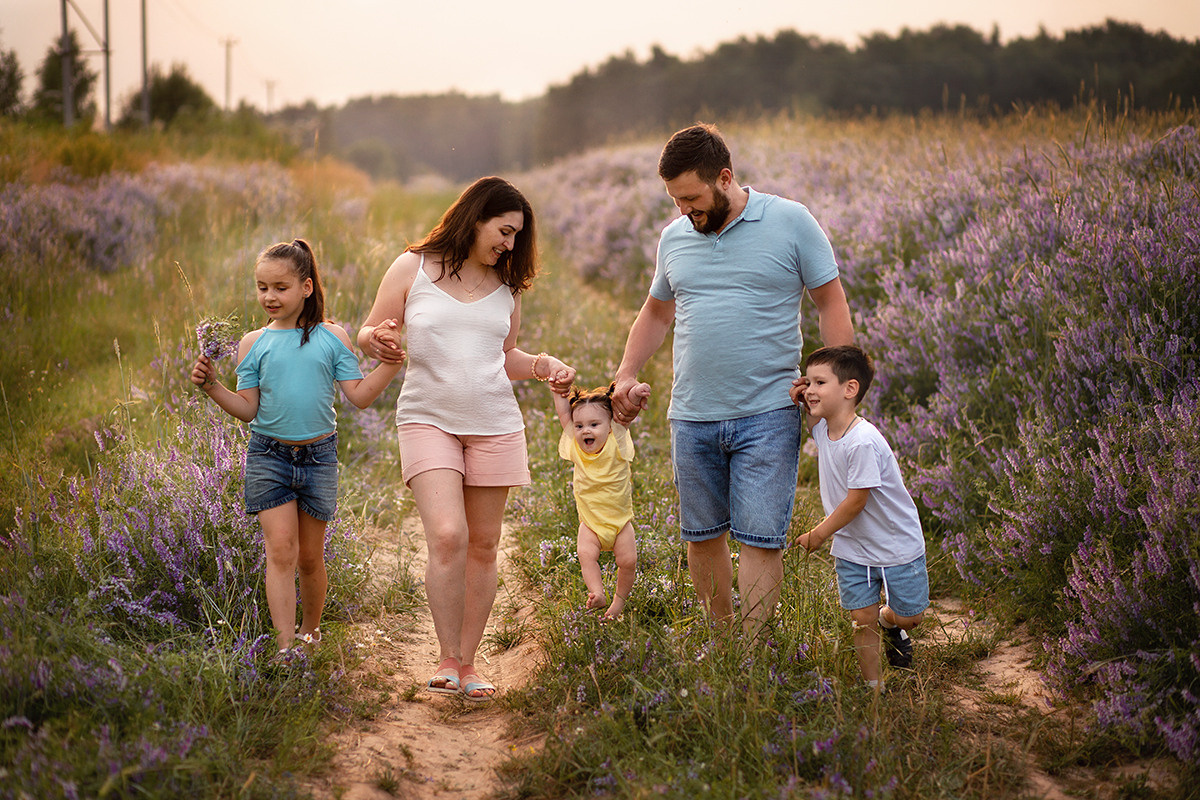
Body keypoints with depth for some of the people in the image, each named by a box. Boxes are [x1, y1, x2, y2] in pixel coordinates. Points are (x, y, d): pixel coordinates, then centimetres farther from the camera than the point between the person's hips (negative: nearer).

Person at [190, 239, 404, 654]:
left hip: (318, 454, 0)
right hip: (268, 453, 0)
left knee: (310, 557, 9)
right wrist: (213, 388, -13)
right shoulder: (253, 344, 2)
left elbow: (359, 395, -2)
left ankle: (310, 632, 30)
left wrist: (392, 362, -12)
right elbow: (248, 408, 1)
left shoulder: (331, 338, 1)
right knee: (280, 549, -11)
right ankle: (284, 646, -13)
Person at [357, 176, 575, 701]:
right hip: (428, 419, -4)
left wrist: (542, 365, 3)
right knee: (447, 536, -19)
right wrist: (376, 341, -19)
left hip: (494, 424, 4)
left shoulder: (505, 287, 11)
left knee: (482, 545, 4)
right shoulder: (412, 269, 0)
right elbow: (368, 335, 4)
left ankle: (467, 662, 14)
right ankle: (447, 660, -8)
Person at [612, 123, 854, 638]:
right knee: (702, 535, 9)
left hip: (767, 415, -4)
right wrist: (626, 375, 12)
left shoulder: (790, 222, -3)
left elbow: (831, 305, 1)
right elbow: (656, 313, 24)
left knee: (759, 537, -8)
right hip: (692, 417, 4)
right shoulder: (674, 237, 10)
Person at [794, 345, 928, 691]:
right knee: (861, 619, 1)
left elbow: (855, 501, -25)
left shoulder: (863, 443, -30)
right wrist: (797, 399, -6)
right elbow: (810, 415, 19)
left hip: (897, 545, -6)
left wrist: (818, 535, -12)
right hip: (852, 548, 6)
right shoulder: (821, 427, -6)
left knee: (910, 616, 9)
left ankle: (889, 622, 42)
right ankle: (873, 687, 13)